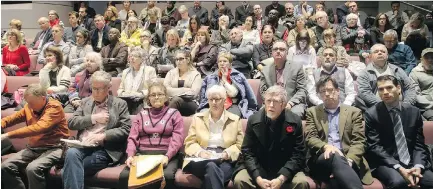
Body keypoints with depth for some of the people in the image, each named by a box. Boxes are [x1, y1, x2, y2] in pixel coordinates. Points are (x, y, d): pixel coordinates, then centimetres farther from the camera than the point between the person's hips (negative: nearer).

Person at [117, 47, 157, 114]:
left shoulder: (150, 70, 10)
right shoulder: (125, 71, 28)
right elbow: (120, 88, 28)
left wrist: (141, 94, -14)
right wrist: (122, 94, 4)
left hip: (141, 102, -3)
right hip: (125, 100, 4)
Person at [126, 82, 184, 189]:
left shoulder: (174, 114, 13)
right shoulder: (141, 115, 22)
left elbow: (177, 139, 1)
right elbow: (133, 138, 13)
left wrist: (167, 156, -16)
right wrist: (130, 155, -7)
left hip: (166, 154, -2)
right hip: (143, 154, 2)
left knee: (167, 176, -35)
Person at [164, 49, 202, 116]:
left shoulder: (196, 74, 8)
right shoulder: (171, 72, 17)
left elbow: (194, 93, -7)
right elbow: (165, 89, 1)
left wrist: (175, 91, -4)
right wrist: (184, 90, -5)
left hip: (189, 103, -2)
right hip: (171, 100, 2)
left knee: (177, 100, -34)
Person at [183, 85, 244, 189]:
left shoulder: (235, 120, 14)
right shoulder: (198, 118, 15)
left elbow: (239, 145, 11)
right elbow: (189, 143, 10)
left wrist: (227, 153, -10)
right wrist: (200, 152, -13)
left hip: (225, 160, -1)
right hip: (201, 159, 1)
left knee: (212, 172, -36)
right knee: (211, 166, -36)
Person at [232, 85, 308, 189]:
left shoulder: (295, 121, -7)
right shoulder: (253, 120, -5)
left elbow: (298, 154, -7)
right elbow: (247, 152, -4)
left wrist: (281, 178, -20)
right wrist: (258, 178, -18)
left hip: (285, 169, 0)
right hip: (258, 168, 0)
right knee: (240, 180, -25)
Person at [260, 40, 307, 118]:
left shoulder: (297, 67, 8)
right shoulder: (265, 70, 15)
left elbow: (302, 90, 2)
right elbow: (263, 91, 9)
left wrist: (290, 103, -14)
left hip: (293, 103, -1)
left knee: (295, 113, -35)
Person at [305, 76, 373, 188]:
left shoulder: (354, 112, 16)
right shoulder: (312, 112, 18)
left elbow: (359, 141, 5)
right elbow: (310, 138, 5)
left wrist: (348, 160, -16)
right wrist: (326, 146, -19)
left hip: (345, 159, -1)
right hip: (322, 159, 1)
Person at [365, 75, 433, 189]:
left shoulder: (413, 112, 7)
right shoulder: (372, 114, -4)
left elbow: (419, 144, 7)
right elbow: (374, 147, -9)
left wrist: (418, 166, -12)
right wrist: (399, 168, -20)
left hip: (412, 162, 4)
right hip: (386, 164, -3)